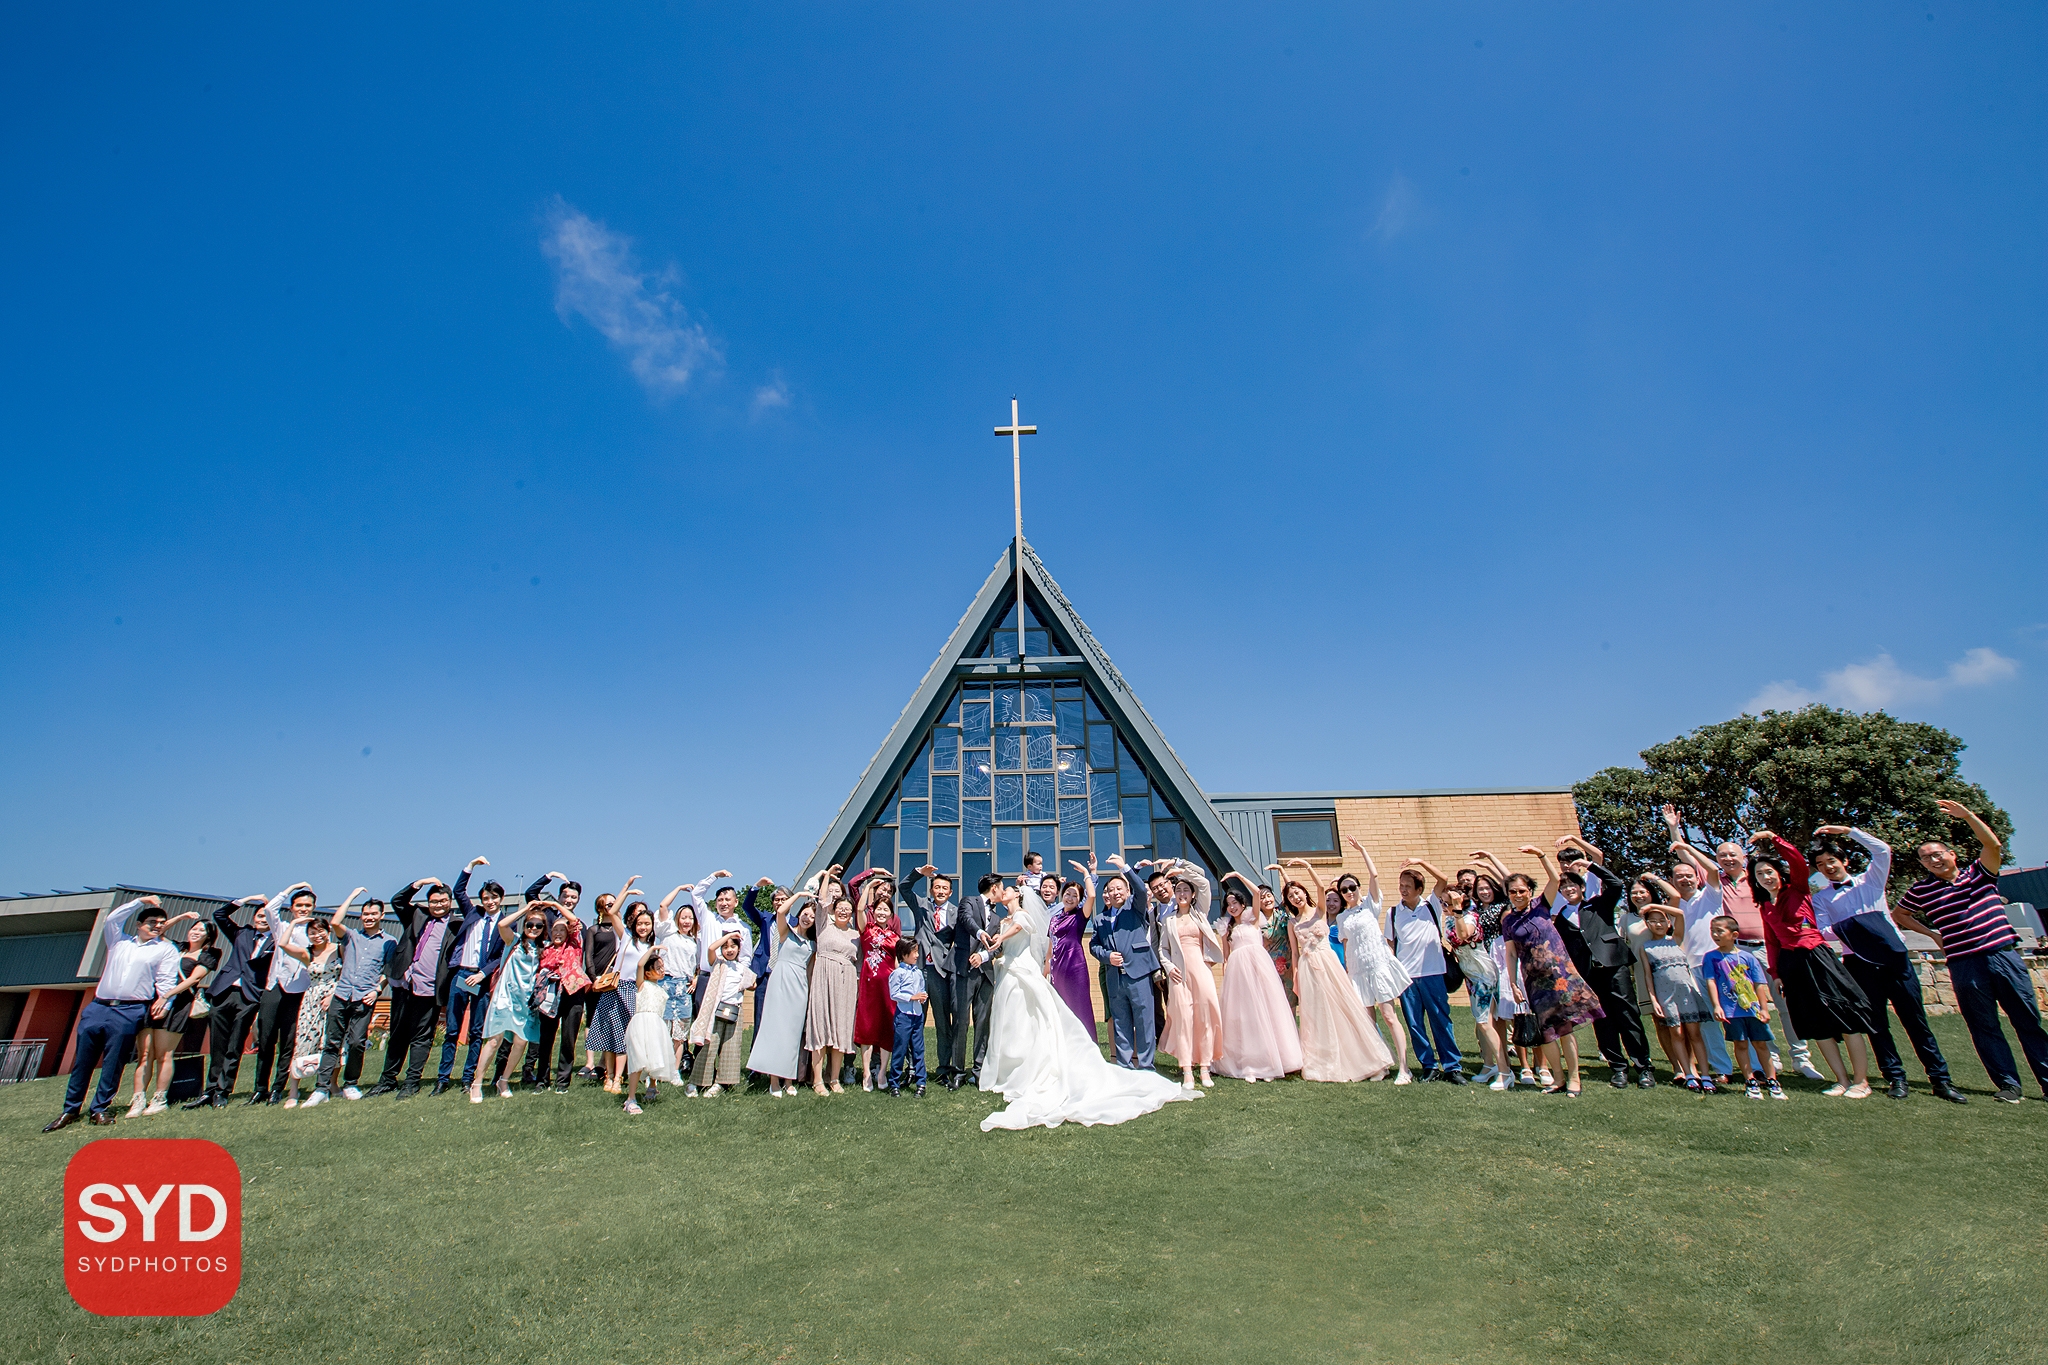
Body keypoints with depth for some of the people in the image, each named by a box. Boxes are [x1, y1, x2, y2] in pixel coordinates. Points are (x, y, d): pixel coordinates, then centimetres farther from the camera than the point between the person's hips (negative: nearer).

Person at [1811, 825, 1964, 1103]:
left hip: (1895, 956, 0)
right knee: (1876, 1023, 2)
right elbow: (1824, 932, -1)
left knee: (1915, 1018, 1)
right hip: (1861, 963, 0)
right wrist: (1843, 929, -20)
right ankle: (1896, 1078, 9)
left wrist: (1847, 830, -7)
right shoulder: (1820, 898, 9)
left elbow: (1882, 850, -4)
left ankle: (1939, 1078, 7)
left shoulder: (1870, 880, 11)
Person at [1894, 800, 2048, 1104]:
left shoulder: (1979, 872, 5)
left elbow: (1993, 845, -12)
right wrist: (1930, 933, 8)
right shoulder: (1922, 890, 5)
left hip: (2003, 956, 0)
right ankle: (2008, 1084, 10)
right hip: (1964, 965, 0)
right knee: (1985, 1028, 3)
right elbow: (1898, 914, 17)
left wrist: (1967, 815, -19)